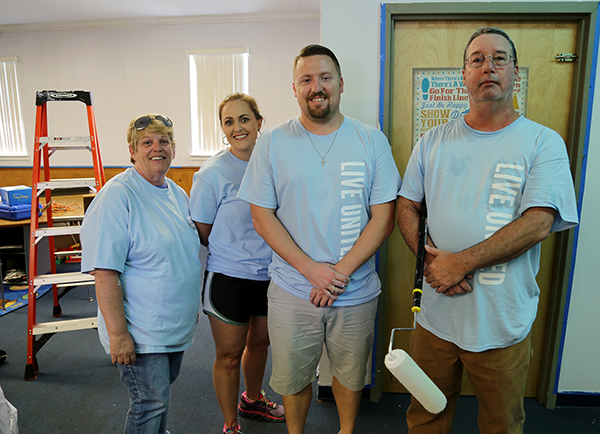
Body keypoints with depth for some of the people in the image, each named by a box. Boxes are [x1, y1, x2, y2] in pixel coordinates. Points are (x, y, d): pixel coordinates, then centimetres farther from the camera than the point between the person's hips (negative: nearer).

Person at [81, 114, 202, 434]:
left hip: (177, 326, 8)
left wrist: (193, 307, 20)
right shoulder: (117, 195, -17)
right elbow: (104, 272, -22)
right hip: (140, 333, -7)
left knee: (161, 393, 23)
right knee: (151, 403, 0)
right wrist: (118, 333, -23)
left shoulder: (178, 193, 7)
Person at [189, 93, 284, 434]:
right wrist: (236, 251, -6)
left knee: (260, 342, 24)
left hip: (270, 275, 5)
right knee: (229, 355, 11)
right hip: (229, 278, -5)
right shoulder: (213, 173, -13)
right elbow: (201, 234, -7)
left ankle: (252, 400, 52)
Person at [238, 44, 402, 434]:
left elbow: (384, 217, -5)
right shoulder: (272, 143, -3)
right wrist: (312, 269, -16)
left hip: (357, 293, 1)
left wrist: (340, 272, -16)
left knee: (351, 375, 21)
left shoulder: (372, 141, -3)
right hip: (292, 292, 0)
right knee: (293, 379, 17)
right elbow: (263, 216, -5)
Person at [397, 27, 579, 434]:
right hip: (436, 312, 2)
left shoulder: (544, 143, -5)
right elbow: (407, 207, 4)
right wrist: (432, 260, -13)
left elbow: (537, 224, -16)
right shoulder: (434, 141, 5)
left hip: (503, 322, -2)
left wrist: (460, 262, -21)